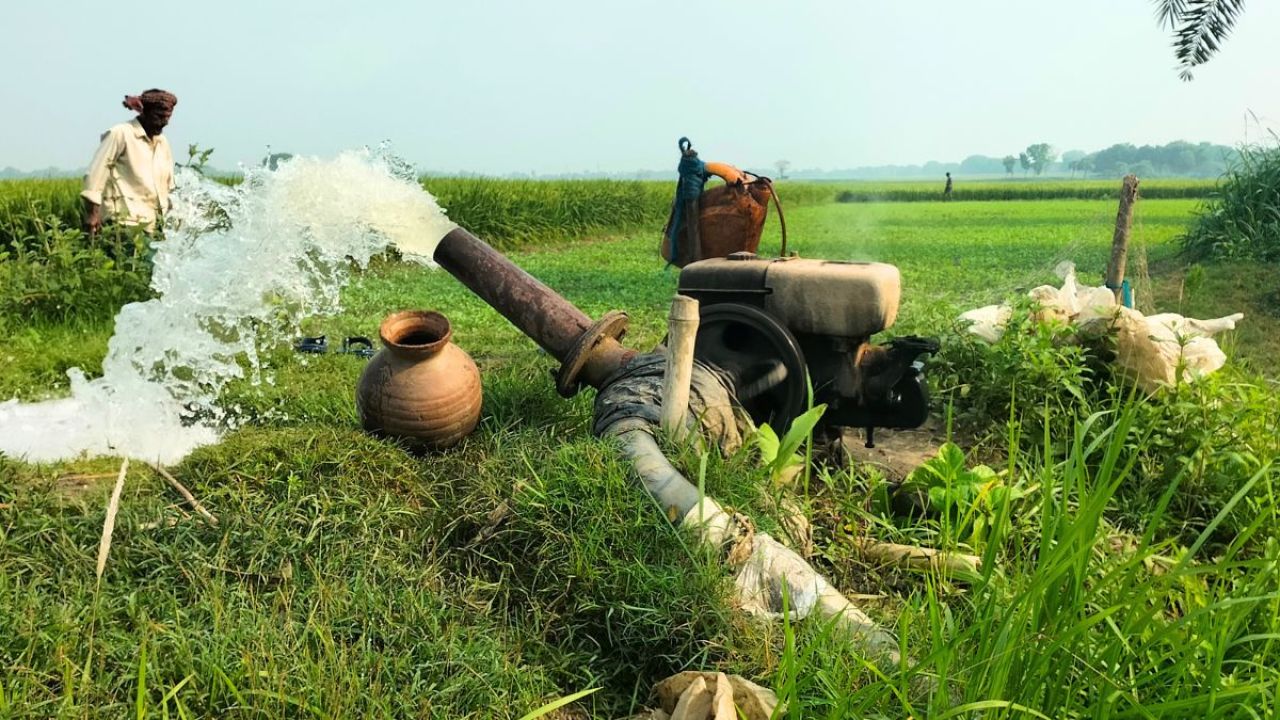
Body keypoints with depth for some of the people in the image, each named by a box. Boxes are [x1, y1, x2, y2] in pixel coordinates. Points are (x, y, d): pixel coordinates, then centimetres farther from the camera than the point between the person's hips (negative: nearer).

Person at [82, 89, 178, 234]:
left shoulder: (163, 141, 16)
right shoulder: (121, 134, -5)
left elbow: (168, 183, 22)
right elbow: (96, 172, -8)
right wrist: (92, 213, -14)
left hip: (153, 223, 7)